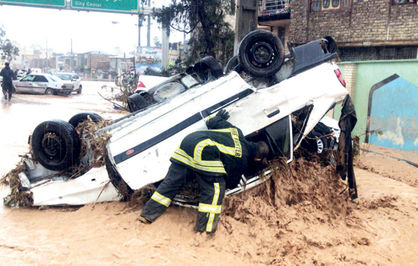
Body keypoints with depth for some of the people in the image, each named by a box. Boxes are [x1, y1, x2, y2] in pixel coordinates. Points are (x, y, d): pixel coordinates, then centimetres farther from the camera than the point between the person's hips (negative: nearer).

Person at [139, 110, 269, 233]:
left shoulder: (235, 130, 23)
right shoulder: (241, 161, 6)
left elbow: (212, 122, 33)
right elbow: (231, 183, 17)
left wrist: (219, 117, 53)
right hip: (203, 152, -8)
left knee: (172, 182, 13)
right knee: (215, 190, 1)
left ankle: (147, 215, 19)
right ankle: (205, 228, 0)